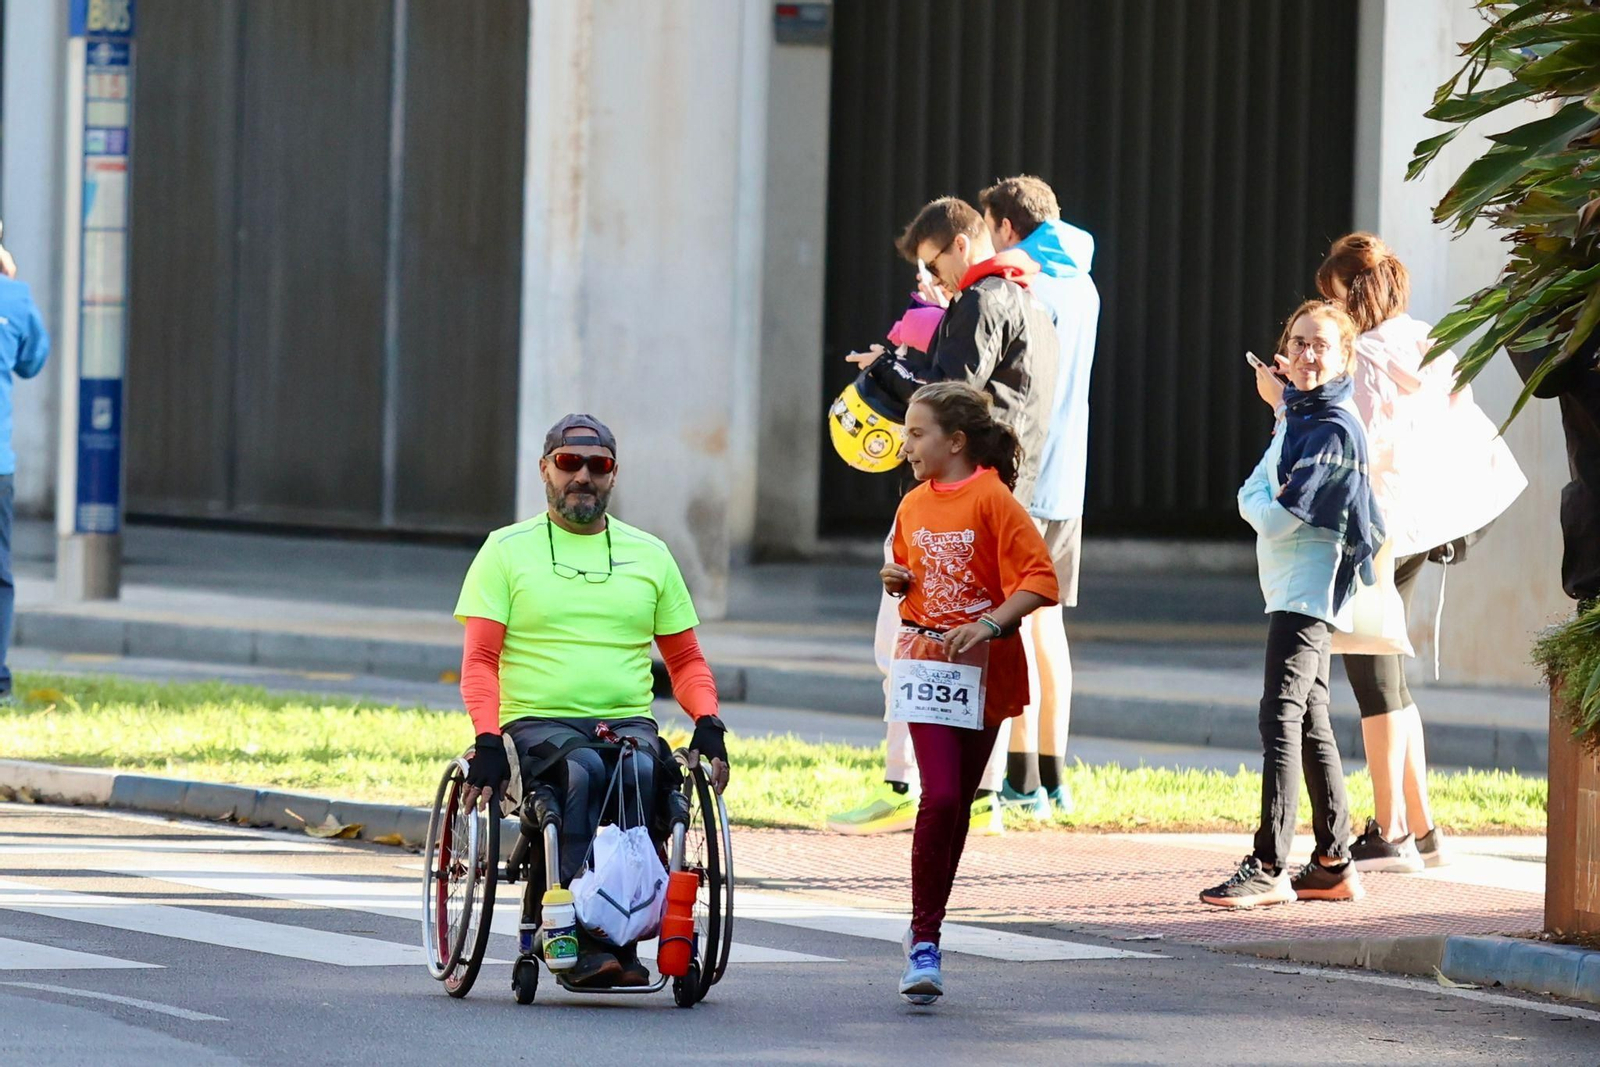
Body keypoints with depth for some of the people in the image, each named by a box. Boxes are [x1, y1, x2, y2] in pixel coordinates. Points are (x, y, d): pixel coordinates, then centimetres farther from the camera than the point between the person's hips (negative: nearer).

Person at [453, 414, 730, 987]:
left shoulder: (649, 554, 18)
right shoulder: (508, 550, 10)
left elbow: (685, 660, 21)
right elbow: (480, 660, 2)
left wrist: (708, 724, 0)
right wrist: (487, 738, -15)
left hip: (627, 721, 2)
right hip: (538, 724, -2)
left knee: (642, 772, -34)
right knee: (584, 770, -36)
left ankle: (623, 939, -34)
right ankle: (580, 942, -41)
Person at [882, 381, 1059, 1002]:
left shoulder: (992, 498, -10)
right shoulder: (914, 505, 8)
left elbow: (1040, 579, -15)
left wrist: (991, 623, -26)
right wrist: (897, 582, 1)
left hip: (983, 672, -2)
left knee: (957, 804, 5)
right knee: (941, 796, -14)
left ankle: (925, 935, 19)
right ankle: (924, 941, -9)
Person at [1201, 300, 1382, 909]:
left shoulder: (1335, 430, -15)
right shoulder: (1294, 415, 15)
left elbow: (1278, 516, -16)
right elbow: (1250, 495, 17)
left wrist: (1267, 507, 2)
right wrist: (1269, 504, -1)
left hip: (1309, 589, -10)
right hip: (1290, 586, 10)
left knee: (1282, 716, -14)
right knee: (1310, 722, 12)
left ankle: (1269, 868, -18)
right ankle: (1333, 865, 18)